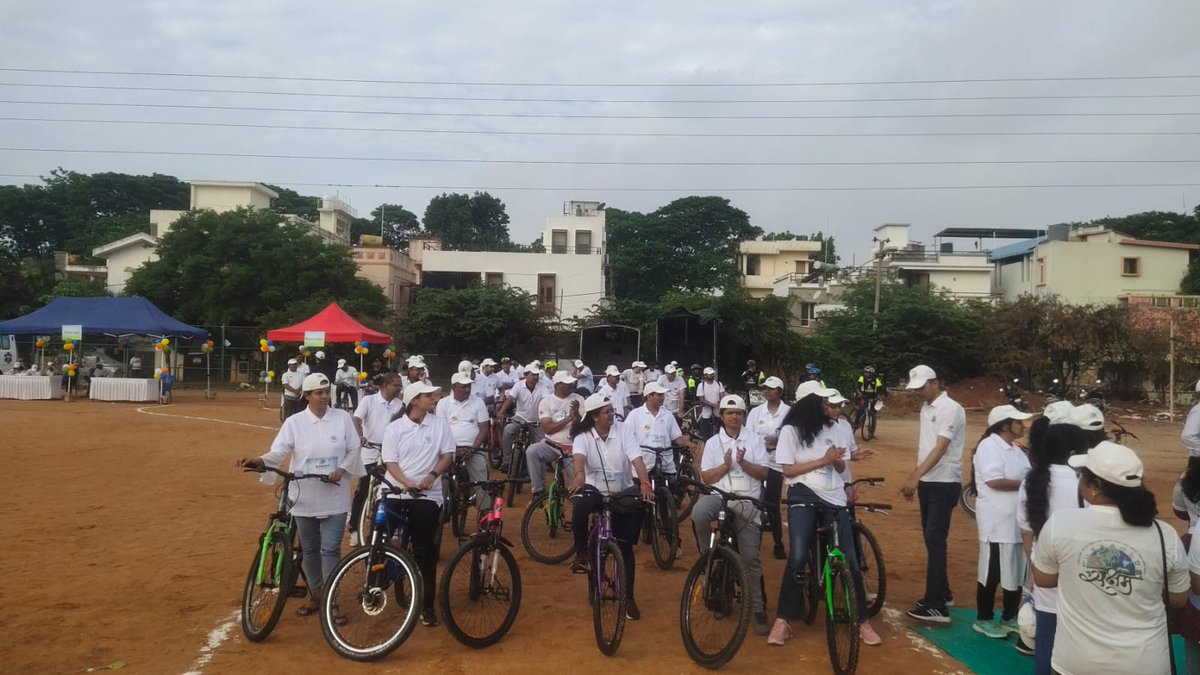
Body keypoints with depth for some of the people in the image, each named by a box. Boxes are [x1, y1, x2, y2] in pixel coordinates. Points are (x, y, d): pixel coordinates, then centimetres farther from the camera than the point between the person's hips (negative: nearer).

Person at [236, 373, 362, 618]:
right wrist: (260, 461, -31)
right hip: (305, 498, 1)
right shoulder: (294, 422, -4)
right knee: (309, 549, 15)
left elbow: (353, 450, 2)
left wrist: (342, 469, -15)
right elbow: (278, 451, -12)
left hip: (334, 497, -1)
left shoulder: (342, 418, -2)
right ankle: (315, 594, 33)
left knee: (330, 549, -1)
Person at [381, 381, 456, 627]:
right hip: (395, 494, 0)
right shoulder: (394, 428, -1)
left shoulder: (440, 425, 2)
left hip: (428, 496, 0)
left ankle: (427, 605, 10)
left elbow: (448, 455, 2)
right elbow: (390, 462, -5)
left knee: (425, 551, 2)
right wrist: (408, 484, -21)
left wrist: (432, 475, -15)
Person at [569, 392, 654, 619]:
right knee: (579, 506, -36)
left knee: (626, 547, 0)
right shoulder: (583, 436, -7)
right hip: (595, 490, -1)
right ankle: (581, 554, -14)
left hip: (623, 493, 1)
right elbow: (579, 456, -29)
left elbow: (636, 458, -16)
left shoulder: (623, 430, -6)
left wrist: (644, 483, -33)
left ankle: (628, 598, 15)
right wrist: (580, 474, -51)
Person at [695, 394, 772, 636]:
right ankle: (707, 557, -9)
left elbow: (764, 473, 2)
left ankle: (758, 609, 9)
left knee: (750, 557, -4)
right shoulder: (713, 442, 10)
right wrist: (725, 466, -12)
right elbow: (706, 477, 4)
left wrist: (743, 463, -15)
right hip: (719, 495, 1)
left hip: (747, 501, 0)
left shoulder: (754, 440, 8)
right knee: (699, 513, -35)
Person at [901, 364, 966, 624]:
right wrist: (915, 479, 16)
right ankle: (941, 592, 27)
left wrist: (914, 476, -32)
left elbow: (940, 449, -24)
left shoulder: (950, 409, -15)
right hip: (927, 482, 9)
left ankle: (936, 606, -10)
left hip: (944, 483, -9)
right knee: (931, 539, 14)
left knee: (935, 540, -11)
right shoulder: (925, 408, 12)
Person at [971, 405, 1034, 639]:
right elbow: (995, 481, -21)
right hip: (997, 523, -9)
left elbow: (1026, 477, 15)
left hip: (1019, 521, 9)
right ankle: (983, 620, 13)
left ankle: (1009, 618, 28)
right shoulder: (989, 446, -13)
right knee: (992, 573, 1)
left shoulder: (1016, 450, 16)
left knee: (1017, 572, 15)